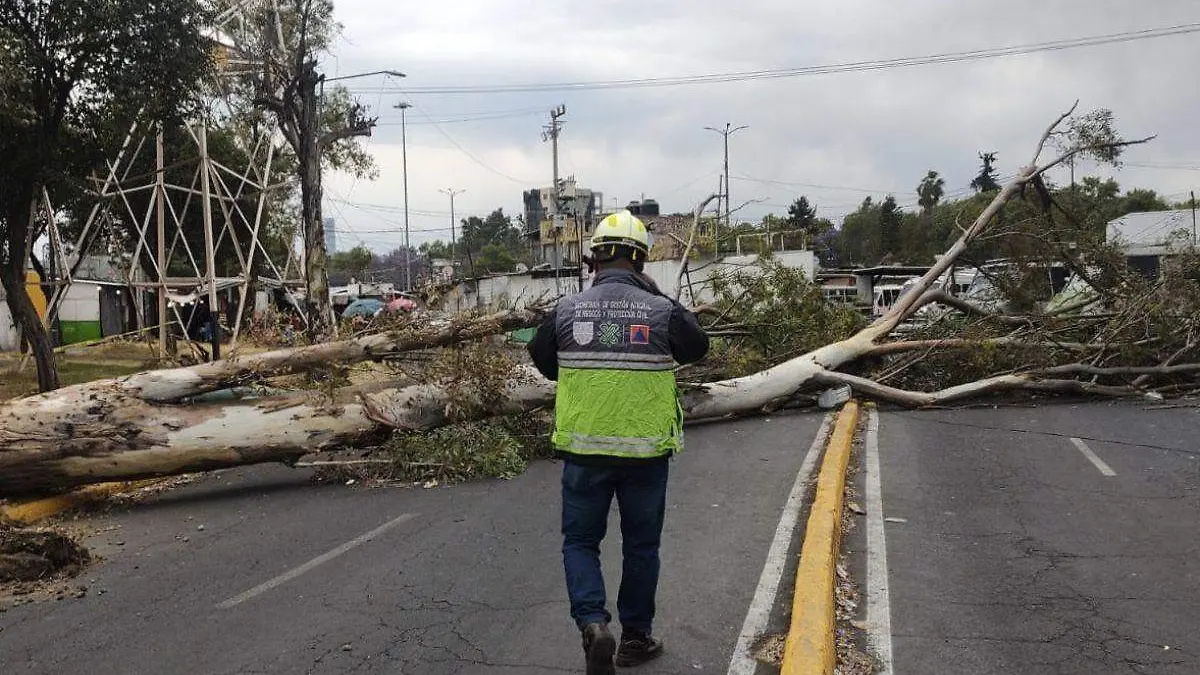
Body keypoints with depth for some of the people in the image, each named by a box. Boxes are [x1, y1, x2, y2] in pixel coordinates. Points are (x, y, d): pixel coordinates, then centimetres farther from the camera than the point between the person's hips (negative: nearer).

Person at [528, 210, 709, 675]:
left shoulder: (566, 311, -6)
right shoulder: (663, 311, -9)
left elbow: (541, 360, 9)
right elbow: (697, 347, 10)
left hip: (583, 451, 0)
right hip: (646, 451, 0)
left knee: (580, 541, 14)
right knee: (641, 546, 16)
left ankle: (593, 623, -8)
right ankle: (635, 637, 26)